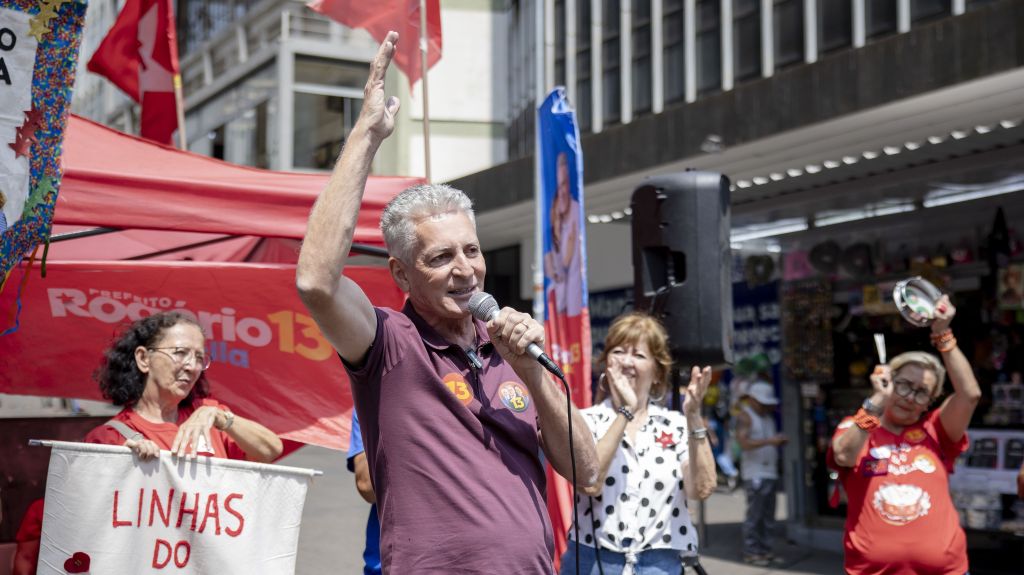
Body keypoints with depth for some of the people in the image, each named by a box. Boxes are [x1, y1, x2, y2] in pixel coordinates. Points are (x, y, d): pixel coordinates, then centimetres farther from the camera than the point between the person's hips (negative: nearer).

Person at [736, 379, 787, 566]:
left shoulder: (768, 415, 18)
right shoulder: (745, 416, -7)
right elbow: (744, 443, -18)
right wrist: (769, 441, -26)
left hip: (770, 472, 8)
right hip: (755, 474, -8)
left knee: (768, 516, 8)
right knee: (754, 515, -7)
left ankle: (765, 550, 14)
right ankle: (751, 552, -2)